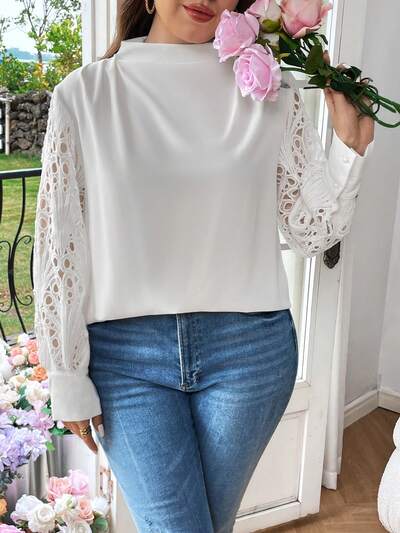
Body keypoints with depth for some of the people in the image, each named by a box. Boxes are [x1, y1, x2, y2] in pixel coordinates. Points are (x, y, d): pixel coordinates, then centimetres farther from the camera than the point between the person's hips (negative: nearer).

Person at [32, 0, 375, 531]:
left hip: (250, 348, 2)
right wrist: (68, 379, 0)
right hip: (127, 353, -1)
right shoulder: (85, 94, -2)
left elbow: (311, 232, 6)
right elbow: (59, 247, -1)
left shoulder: (272, 91, 2)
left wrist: (350, 143, -8)